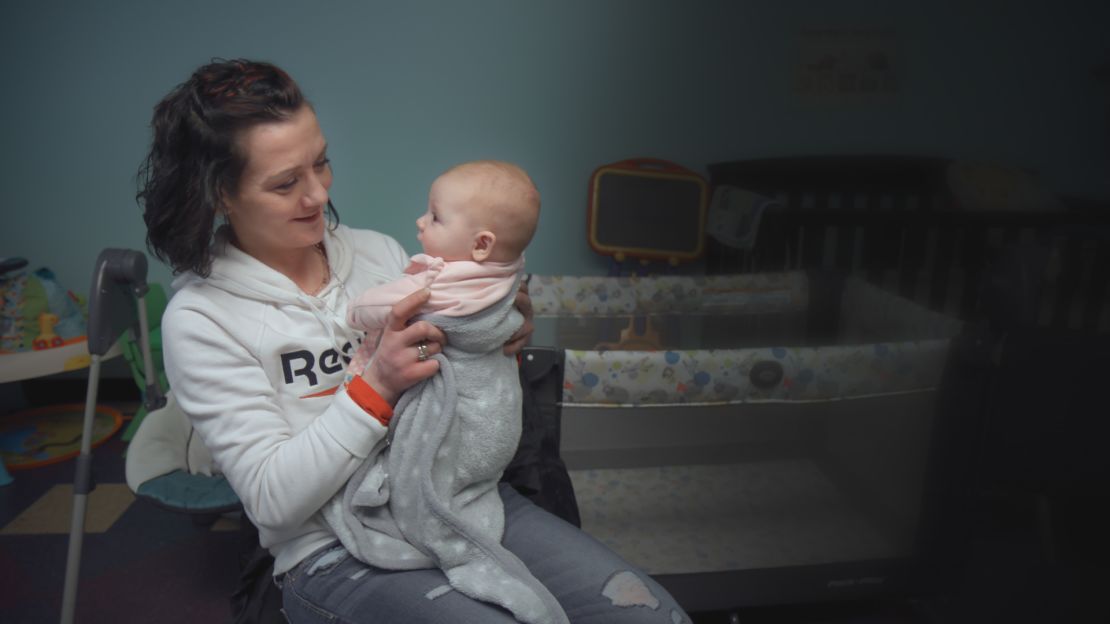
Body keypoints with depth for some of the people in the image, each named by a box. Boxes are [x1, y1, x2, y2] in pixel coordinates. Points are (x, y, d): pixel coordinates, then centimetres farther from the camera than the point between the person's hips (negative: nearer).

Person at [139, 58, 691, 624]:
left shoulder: (378, 252, 8)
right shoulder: (199, 319, -5)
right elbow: (272, 501, -10)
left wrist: (501, 346, -6)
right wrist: (375, 386, -22)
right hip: (335, 554, -4)